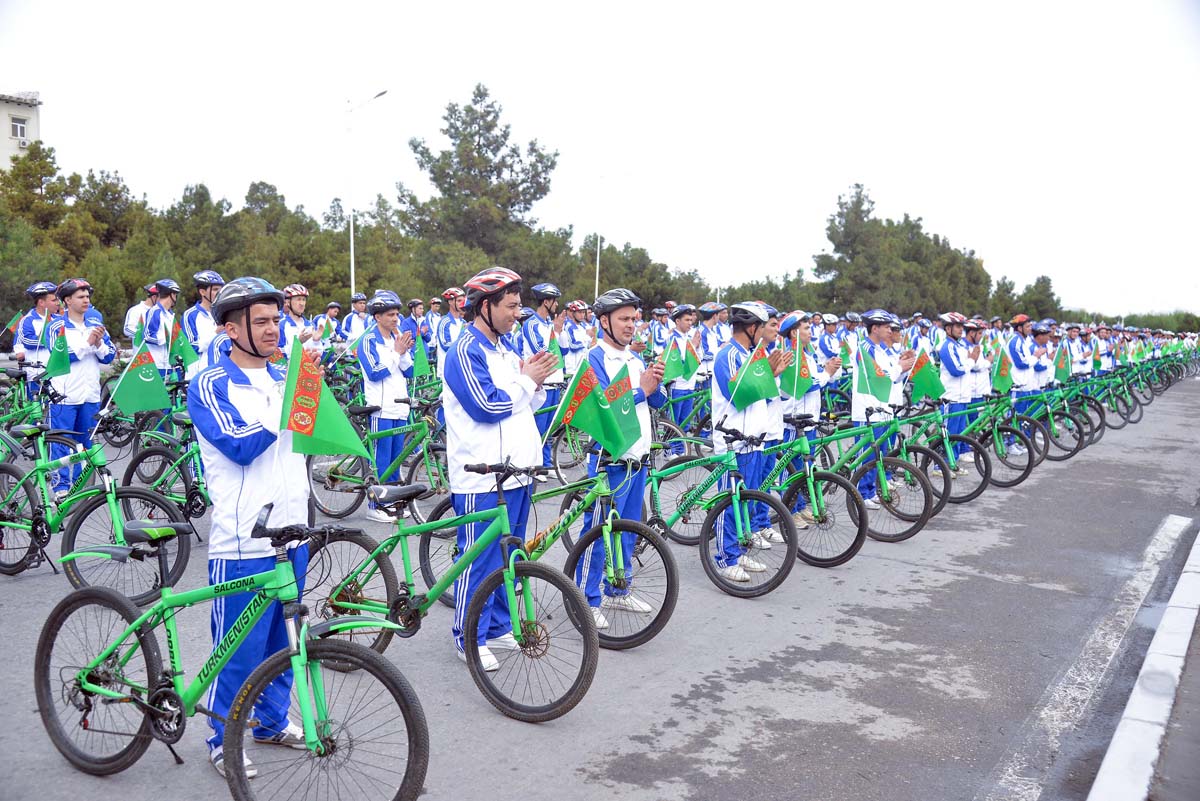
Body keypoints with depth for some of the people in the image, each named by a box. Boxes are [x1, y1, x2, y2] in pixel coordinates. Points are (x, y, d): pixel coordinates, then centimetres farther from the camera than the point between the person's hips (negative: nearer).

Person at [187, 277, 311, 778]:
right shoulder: (210, 385, -7)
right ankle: (223, 740, 22)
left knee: (283, 641, 17)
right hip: (243, 542, -6)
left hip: (292, 531, 6)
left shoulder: (283, 380, 12)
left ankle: (272, 721, 34)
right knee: (240, 650, 4)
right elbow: (239, 446, -19)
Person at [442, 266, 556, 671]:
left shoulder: (505, 352, 17)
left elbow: (530, 405, 20)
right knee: (480, 562, 0)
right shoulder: (466, 351, -11)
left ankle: (498, 626, 29)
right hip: (482, 476, -9)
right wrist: (527, 380, -9)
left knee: (508, 559, 16)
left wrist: (536, 383, 0)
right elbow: (486, 406, -20)